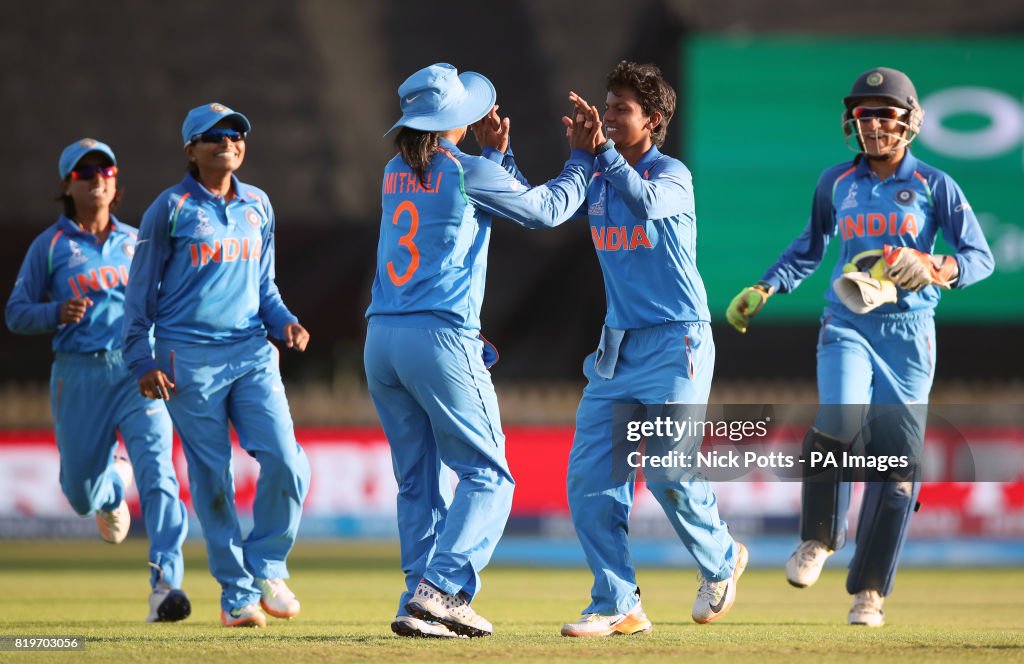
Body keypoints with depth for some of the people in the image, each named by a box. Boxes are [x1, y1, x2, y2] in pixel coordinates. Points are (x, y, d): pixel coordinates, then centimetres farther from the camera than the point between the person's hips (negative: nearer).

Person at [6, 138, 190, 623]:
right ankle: (113, 486, 47)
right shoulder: (50, 246, 5)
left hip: (139, 371, 0)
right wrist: (57, 313, -16)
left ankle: (165, 584, -25)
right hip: (79, 376, 0)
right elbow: (16, 314, 4)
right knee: (80, 492, 8)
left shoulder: (137, 242, 12)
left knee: (156, 469, -19)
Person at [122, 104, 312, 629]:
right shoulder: (171, 208, -1)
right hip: (189, 357, -4)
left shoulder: (258, 206, 13)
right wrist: (142, 362, -5)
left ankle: (267, 570, 9)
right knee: (212, 476, -2)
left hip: (253, 353, 4)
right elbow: (142, 291, 2)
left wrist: (284, 322, 4)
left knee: (285, 462, -11)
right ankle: (236, 594, 8)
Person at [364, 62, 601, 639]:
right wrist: (582, 159, 21)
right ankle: (441, 588, -16)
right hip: (440, 337, -7)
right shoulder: (469, 173, -5)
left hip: (381, 339, 7)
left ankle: (420, 603, 6)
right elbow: (546, 209, 8)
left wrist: (495, 151, 31)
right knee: (486, 474, -1)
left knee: (419, 481, 12)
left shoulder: (395, 174, 13)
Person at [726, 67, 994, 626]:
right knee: (838, 422, -26)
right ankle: (819, 538, -2)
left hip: (906, 333, -1)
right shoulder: (836, 183, 8)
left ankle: (868, 592, 9)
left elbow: (980, 257, -1)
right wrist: (765, 289, 12)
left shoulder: (935, 186, 1)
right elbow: (811, 246, 24)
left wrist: (936, 268, -21)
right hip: (846, 326, 1)